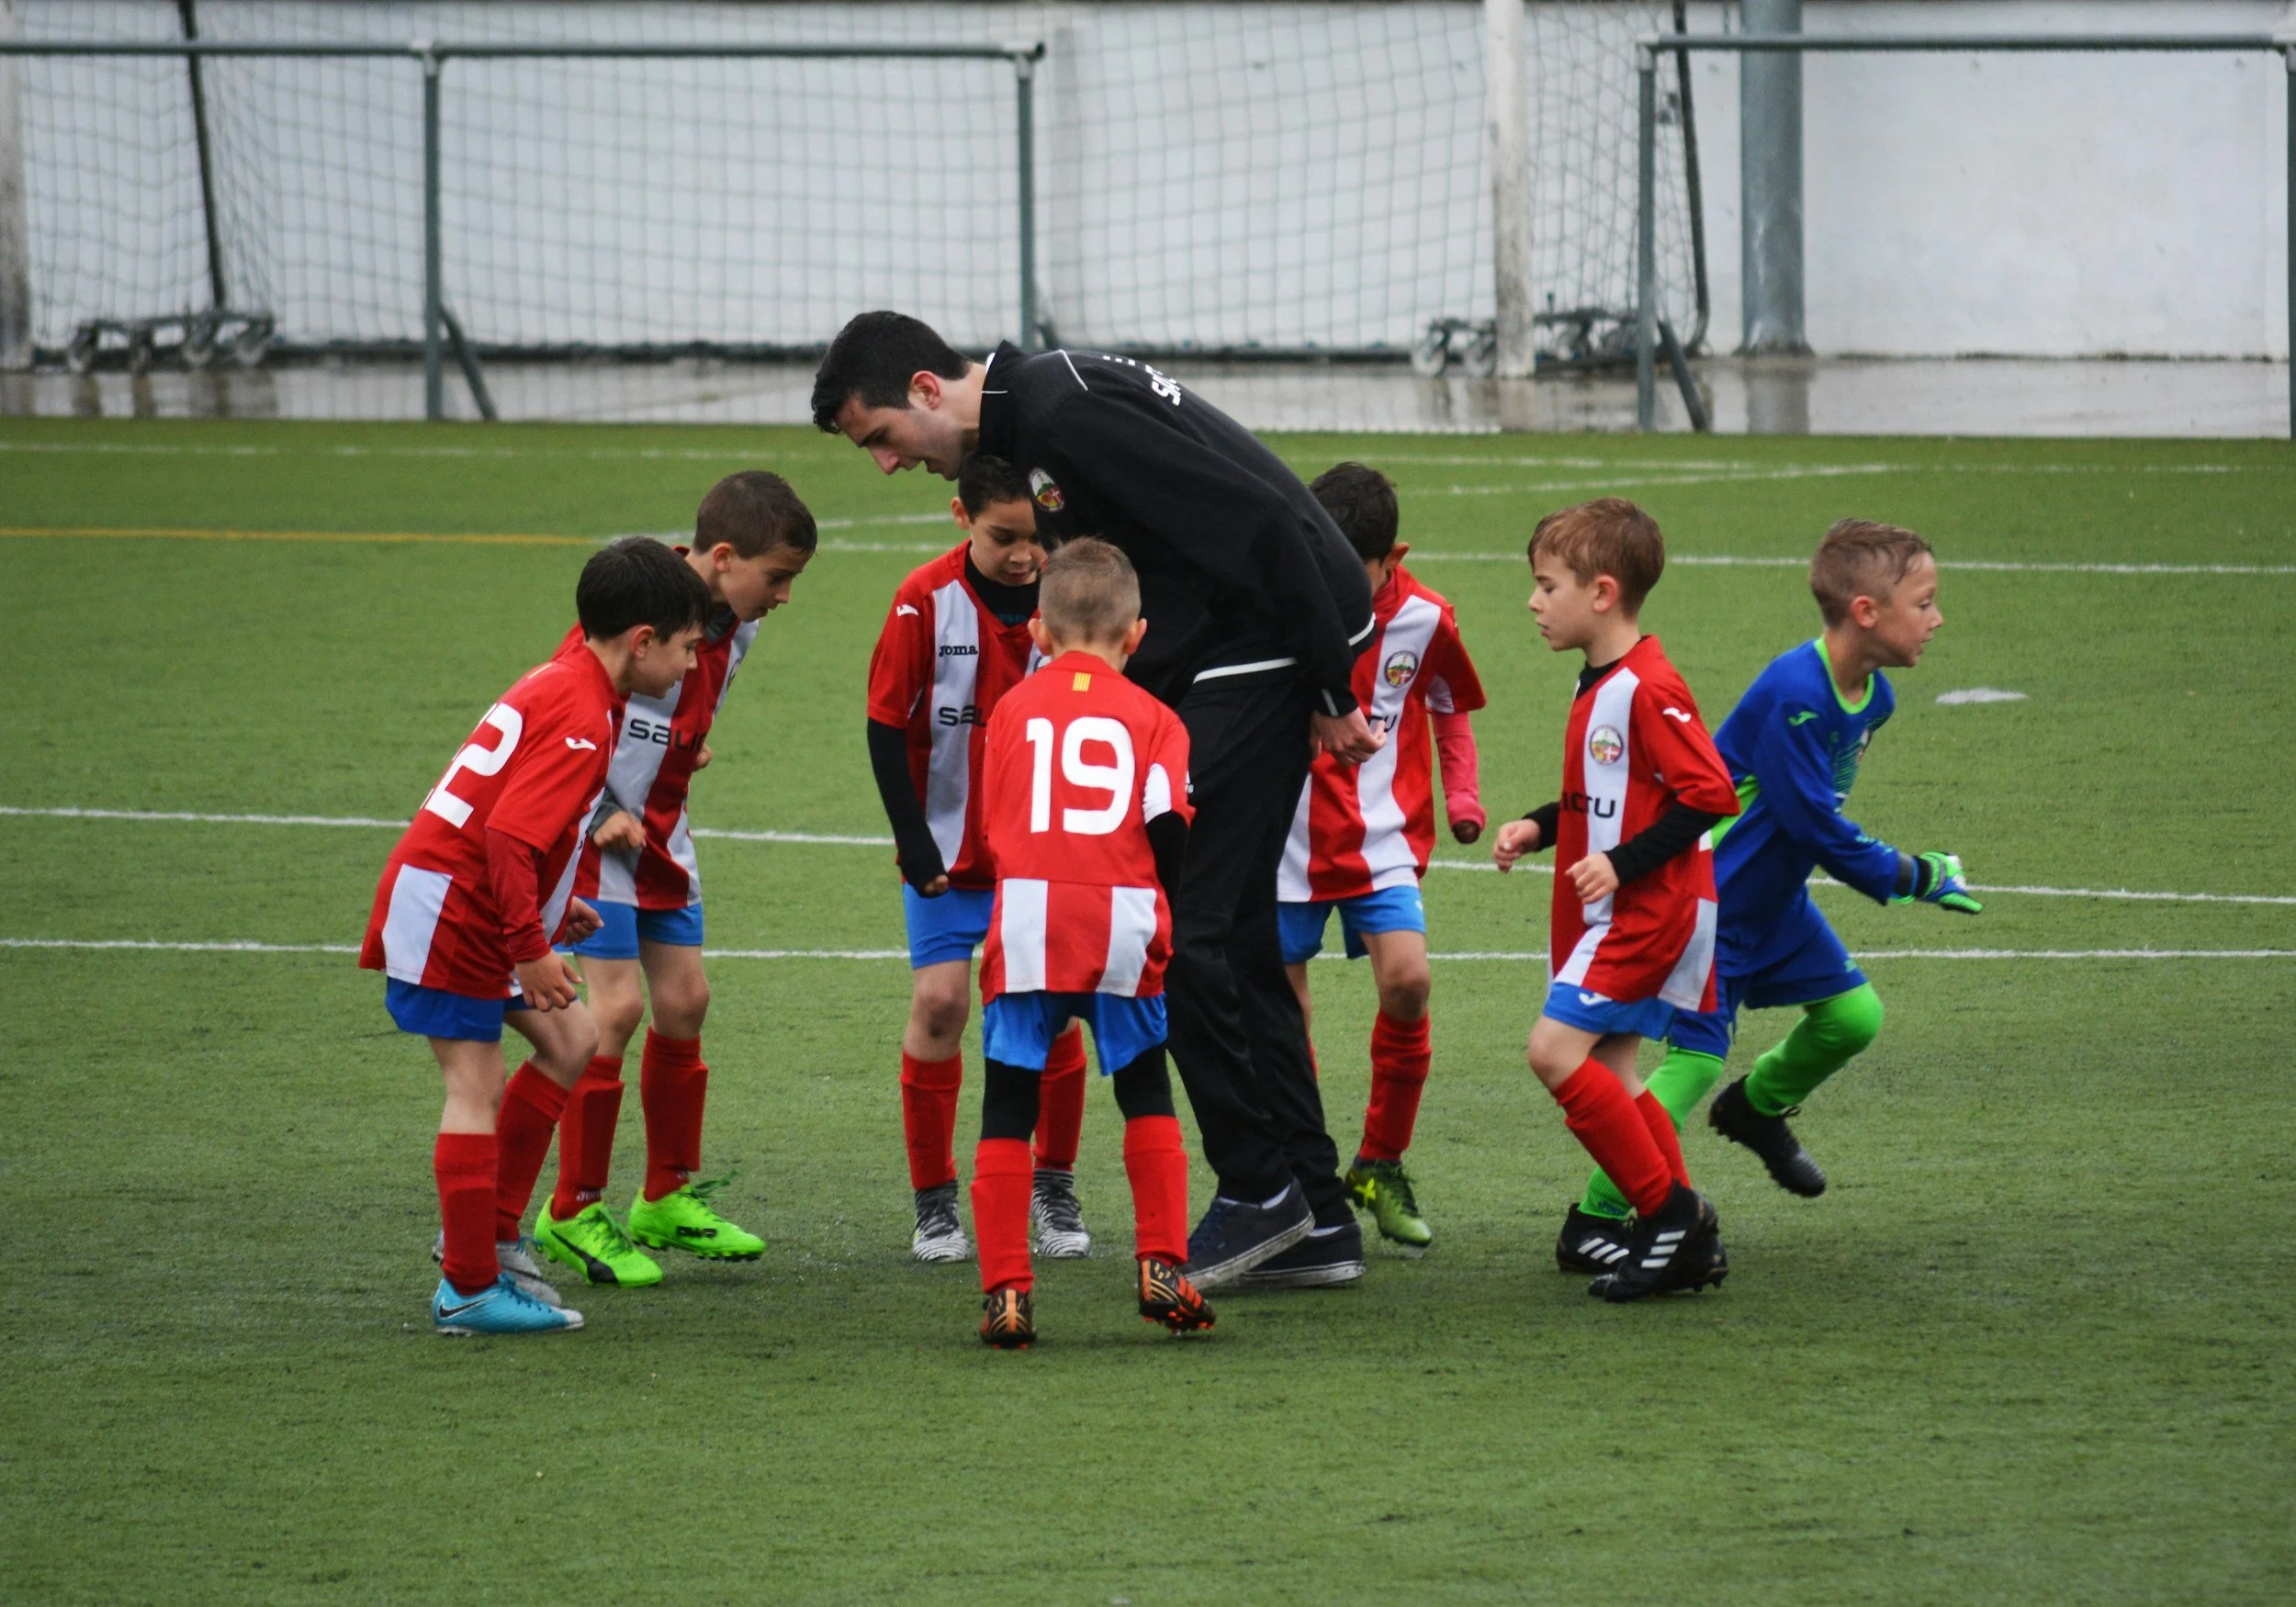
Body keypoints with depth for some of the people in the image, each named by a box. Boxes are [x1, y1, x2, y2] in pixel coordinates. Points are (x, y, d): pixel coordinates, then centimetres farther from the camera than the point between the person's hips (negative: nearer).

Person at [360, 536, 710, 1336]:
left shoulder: (559, 685, 12)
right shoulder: (580, 718, -20)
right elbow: (509, 836, -27)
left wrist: (550, 904, 19)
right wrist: (531, 948, -23)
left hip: (480, 909, 10)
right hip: (446, 910, -10)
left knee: (570, 1042, 13)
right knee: (477, 1087, -8)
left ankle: (488, 1233, 17)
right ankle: (470, 1291, -6)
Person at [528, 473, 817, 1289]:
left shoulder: (733, 626, 1)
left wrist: (686, 751, 8)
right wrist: (600, 815, -20)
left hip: (661, 829, 8)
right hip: (594, 828, -8)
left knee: (683, 1000, 9)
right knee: (616, 1006, -12)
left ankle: (669, 1198, 22)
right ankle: (574, 1212, -3)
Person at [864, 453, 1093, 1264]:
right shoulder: (927, 600, -13)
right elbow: (886, 725, -8)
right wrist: (915, 842, -11)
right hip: (948, 847, -2)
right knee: (939, 1002, -8)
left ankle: (1054, 1188, 16)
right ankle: (934, 1203, 3)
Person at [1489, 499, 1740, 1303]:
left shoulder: (1648, 690, -18)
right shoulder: (1597, 688, 13)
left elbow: (1709, 793, -22)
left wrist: (1623, 863, -23)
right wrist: (1538, 829, 11)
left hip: (1651, 907, -10)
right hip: (1610, 913, 10)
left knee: (1556, 1049, -16)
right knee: (1606, 1074, 9)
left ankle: (1670, 1210, -11)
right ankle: (1689, 1242, 14)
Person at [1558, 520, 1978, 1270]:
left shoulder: (1872, 697, 1)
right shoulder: (1793, 694, -29)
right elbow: (1816, 824, -25)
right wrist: (1915, 878, -16)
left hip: (1773, 899, 9)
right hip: (1707, 894, -9)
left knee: (1852, 1015, 7)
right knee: (1694, 1058, -14)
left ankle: (1758, 1107, 36)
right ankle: (1592, 1224, -7)